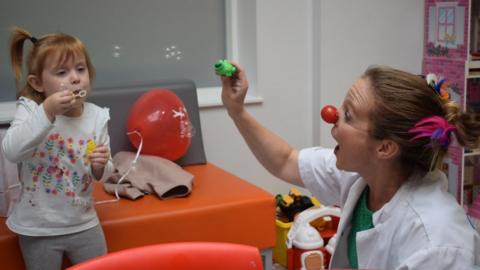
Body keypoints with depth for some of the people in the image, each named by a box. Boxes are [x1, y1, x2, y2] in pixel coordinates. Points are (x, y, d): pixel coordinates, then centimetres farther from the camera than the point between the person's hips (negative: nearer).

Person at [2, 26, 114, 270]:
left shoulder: (97, 116, -6)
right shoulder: (30, 109, -13)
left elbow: (103, 174, 3)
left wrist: (101, 166, -20)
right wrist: (47, 112, -36)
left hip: (84, 224, 3)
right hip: (38, 229, -2)